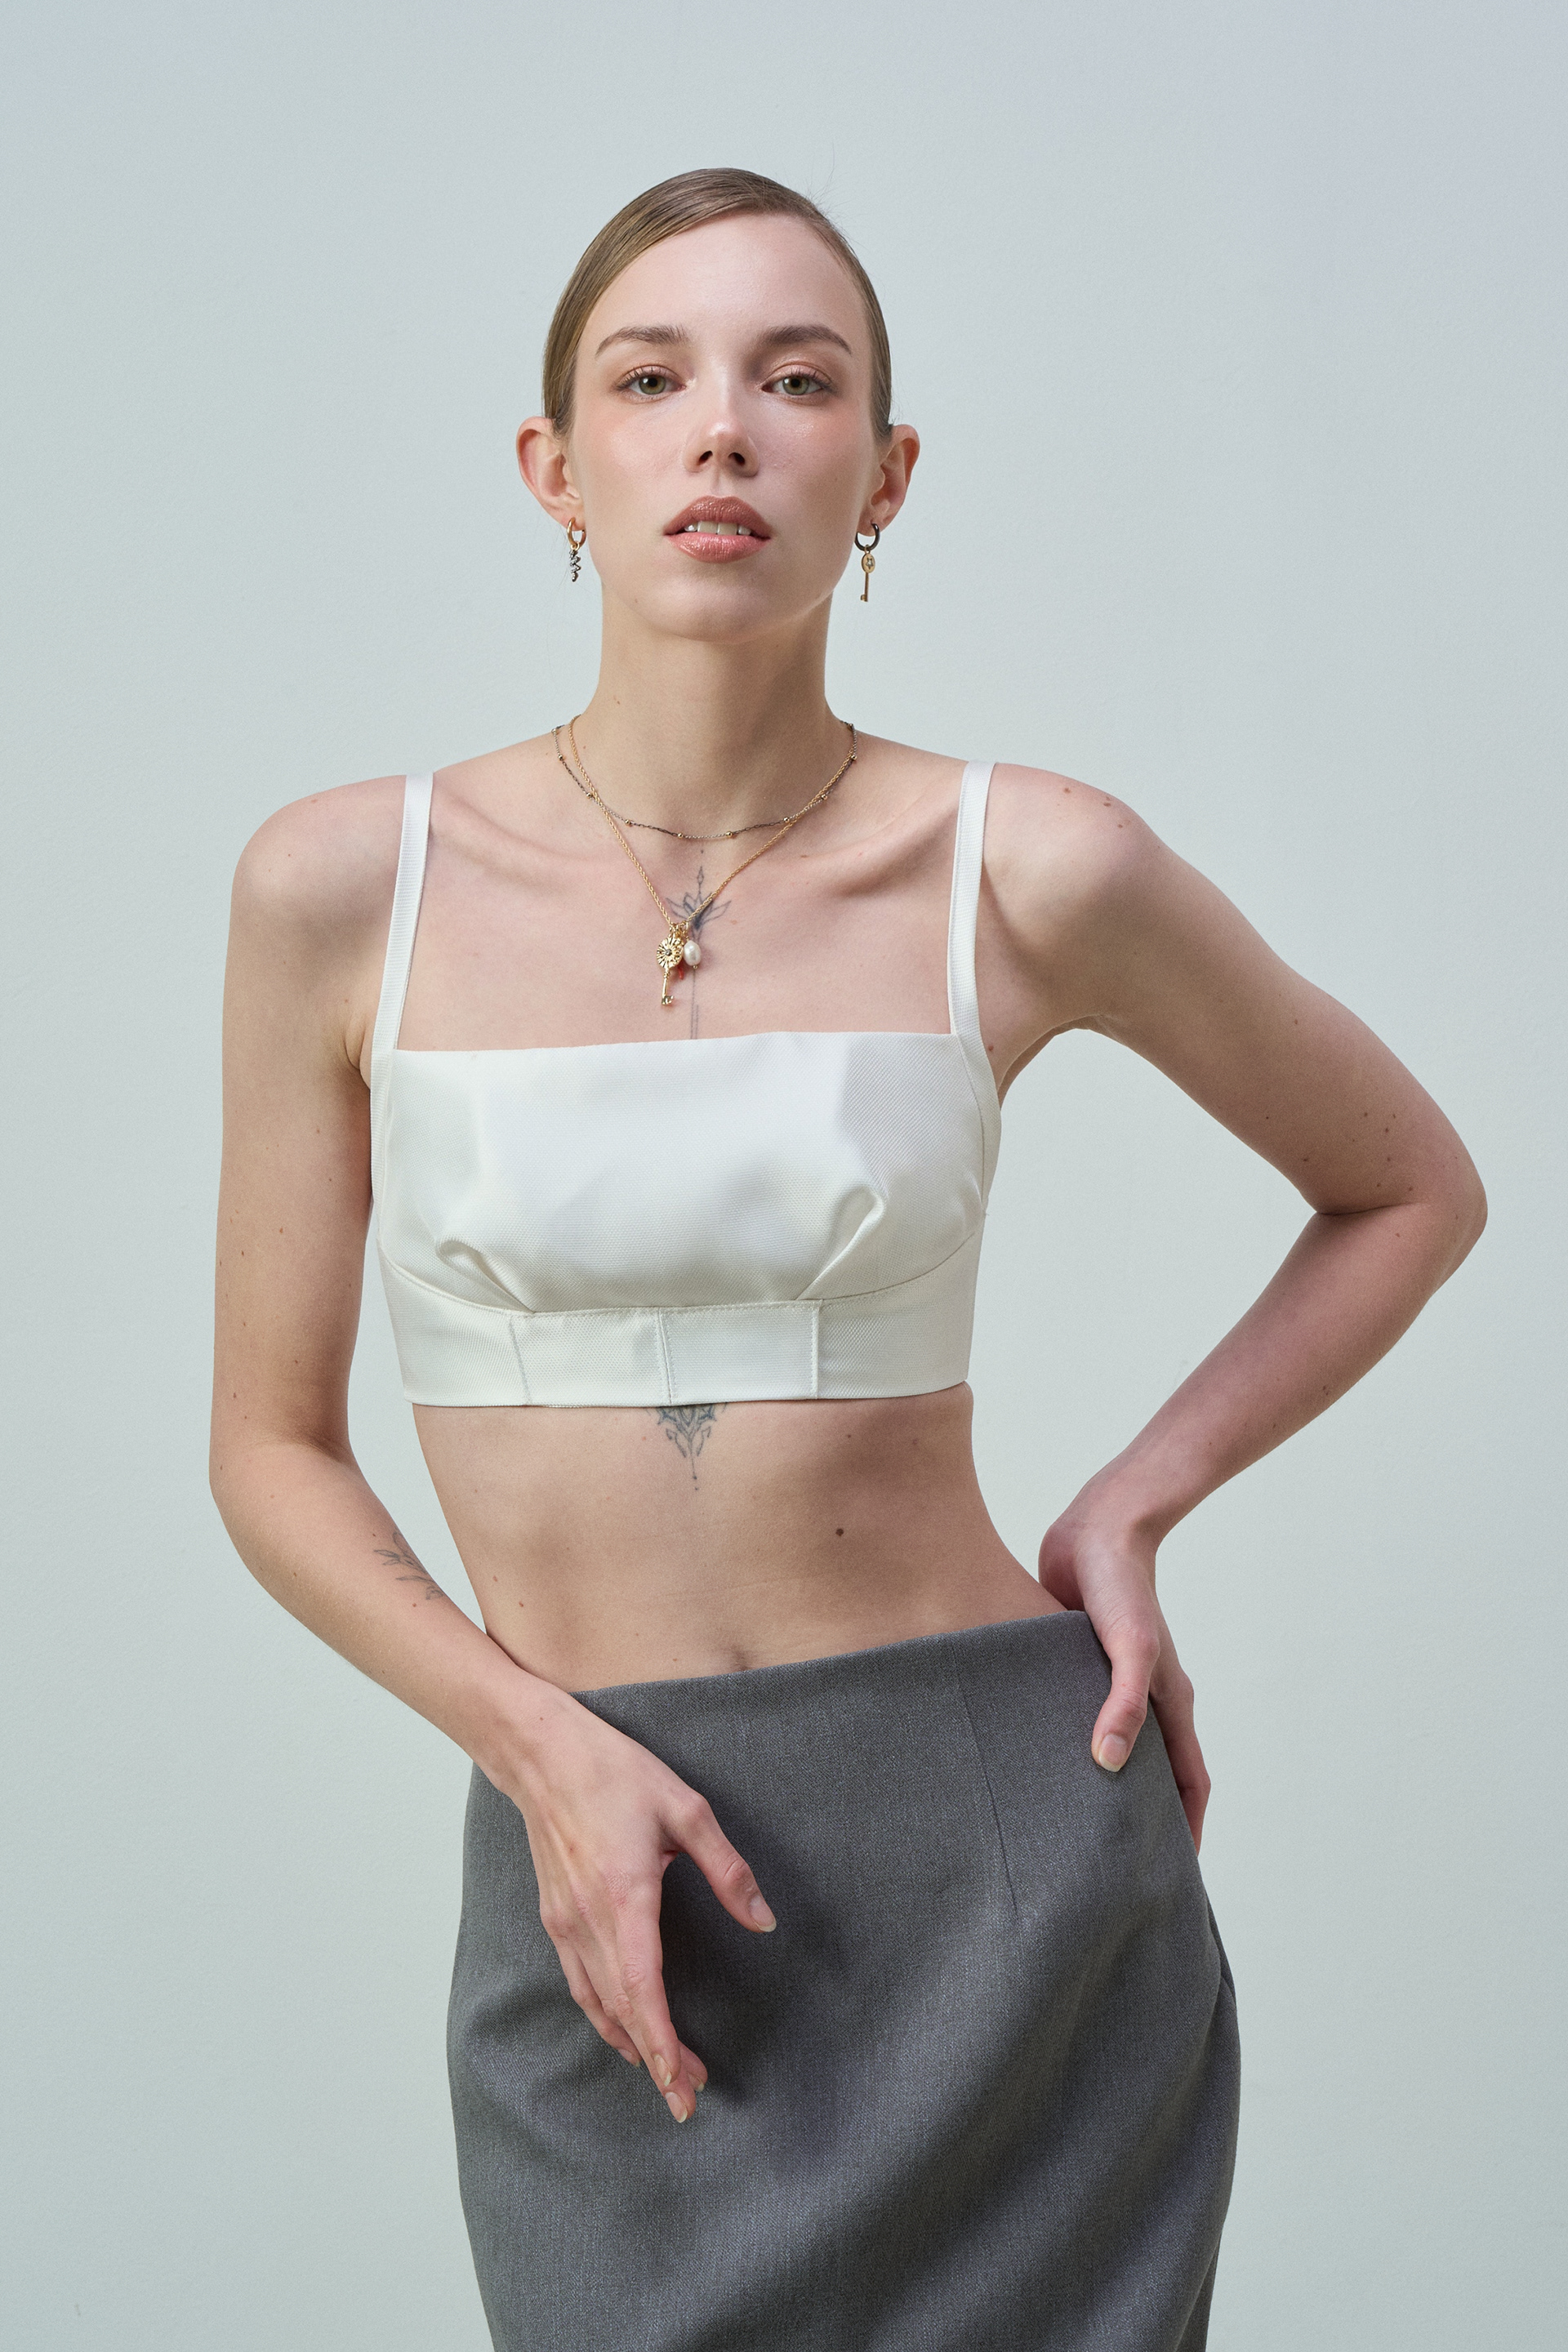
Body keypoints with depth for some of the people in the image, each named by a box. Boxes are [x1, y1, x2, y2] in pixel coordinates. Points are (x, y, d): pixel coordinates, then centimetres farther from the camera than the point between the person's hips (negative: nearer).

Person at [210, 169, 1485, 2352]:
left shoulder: (1028, 872, -5)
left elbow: (1414, 1186, 10)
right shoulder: (347, 885, -3)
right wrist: (542, 1741, -11)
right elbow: (275, 1449, 3)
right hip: (604, 1895, 1)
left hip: (1010, 1854, 0)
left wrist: (1131, 1509, -1)